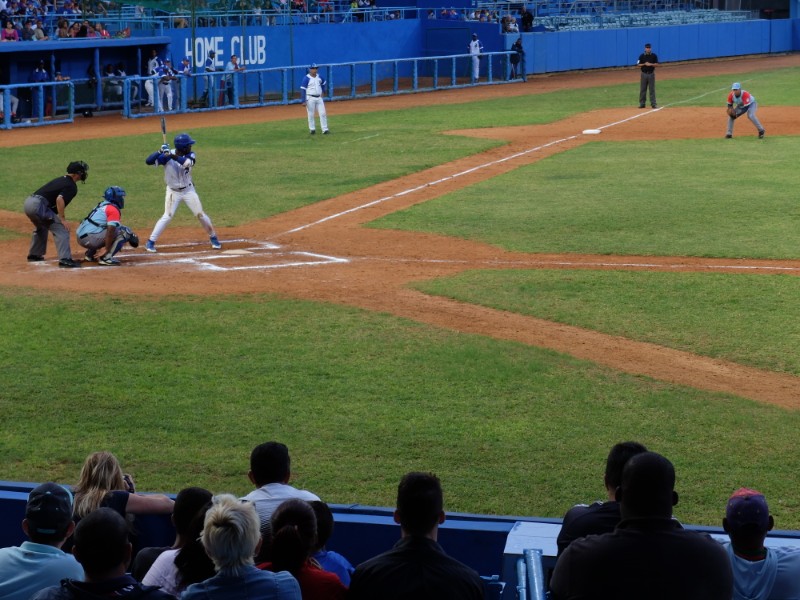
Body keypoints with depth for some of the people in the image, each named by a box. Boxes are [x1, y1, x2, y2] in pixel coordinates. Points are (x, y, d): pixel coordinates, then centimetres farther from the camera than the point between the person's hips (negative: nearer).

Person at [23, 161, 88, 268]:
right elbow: (59, 199, -20)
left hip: (29, 201, 9)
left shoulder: (60, 180, 23)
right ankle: (65, 259, -19)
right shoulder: (72, 186, -5)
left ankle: (34, 255, 43)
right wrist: (63, 219, -17)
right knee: (61, 229, -7)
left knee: (41, 228, 34)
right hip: (38, 205, -9)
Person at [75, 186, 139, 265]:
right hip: (90, 238, -9)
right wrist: (106, 250, -18)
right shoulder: (114, 210, -7)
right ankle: (106, 258, -14)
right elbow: (110, 231, -18)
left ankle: (89, 254, 18)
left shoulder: (102, 205, 21)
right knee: (124, 231, -6)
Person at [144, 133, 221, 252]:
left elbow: (187, 162, -32)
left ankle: (213, 237, 24)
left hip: (188, 190, 3)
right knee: (167, 216, -12)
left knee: (200, 214, 6)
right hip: (173, 191, -3)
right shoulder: (166, 156, -15)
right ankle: (151, 242, -4)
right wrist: (160, 151, -37)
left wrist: (172, 156, -44)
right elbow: (148, 161, -23)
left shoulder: (190, 155, -9)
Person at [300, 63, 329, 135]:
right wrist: (303, 101, -19)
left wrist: (323, 91, 23)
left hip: (319, 98, 5)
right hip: (310, 98, -5)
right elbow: (303, 90, -14)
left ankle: (325, 130, 2)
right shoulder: (306, 78, -11)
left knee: (323, 113, 0)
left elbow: (323, 82, 30)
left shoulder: (319, 77, 6)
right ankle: (312, 129, 14)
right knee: (311, 114, 2)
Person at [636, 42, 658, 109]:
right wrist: (644, 64, -16)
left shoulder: (654, 55, 0)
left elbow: (657, 64, -1)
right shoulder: (642, 56, 1)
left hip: (651, 74, -1)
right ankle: (642, 104, 11)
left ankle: (653, 104, 1)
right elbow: (639, 65, 1)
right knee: (642, 89, 4)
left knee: (652, 89, 0)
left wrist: (650, 64, -18)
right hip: (644, 74, 1)